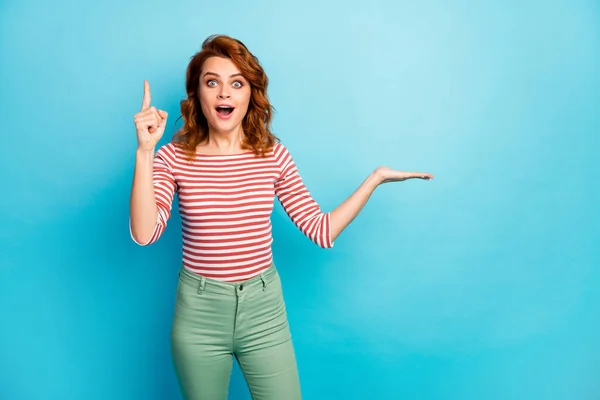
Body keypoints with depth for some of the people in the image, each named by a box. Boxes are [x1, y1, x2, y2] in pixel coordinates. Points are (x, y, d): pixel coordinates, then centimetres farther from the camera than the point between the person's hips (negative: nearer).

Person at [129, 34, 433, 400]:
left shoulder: (274, 157, -4)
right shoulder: (173, 158, -7)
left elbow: (323, 231, -4)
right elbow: (144, 233, -20)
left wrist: (376, 177, -5)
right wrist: (144, 151, -24)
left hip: (264, 309, 1)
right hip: (199, 313, 0)